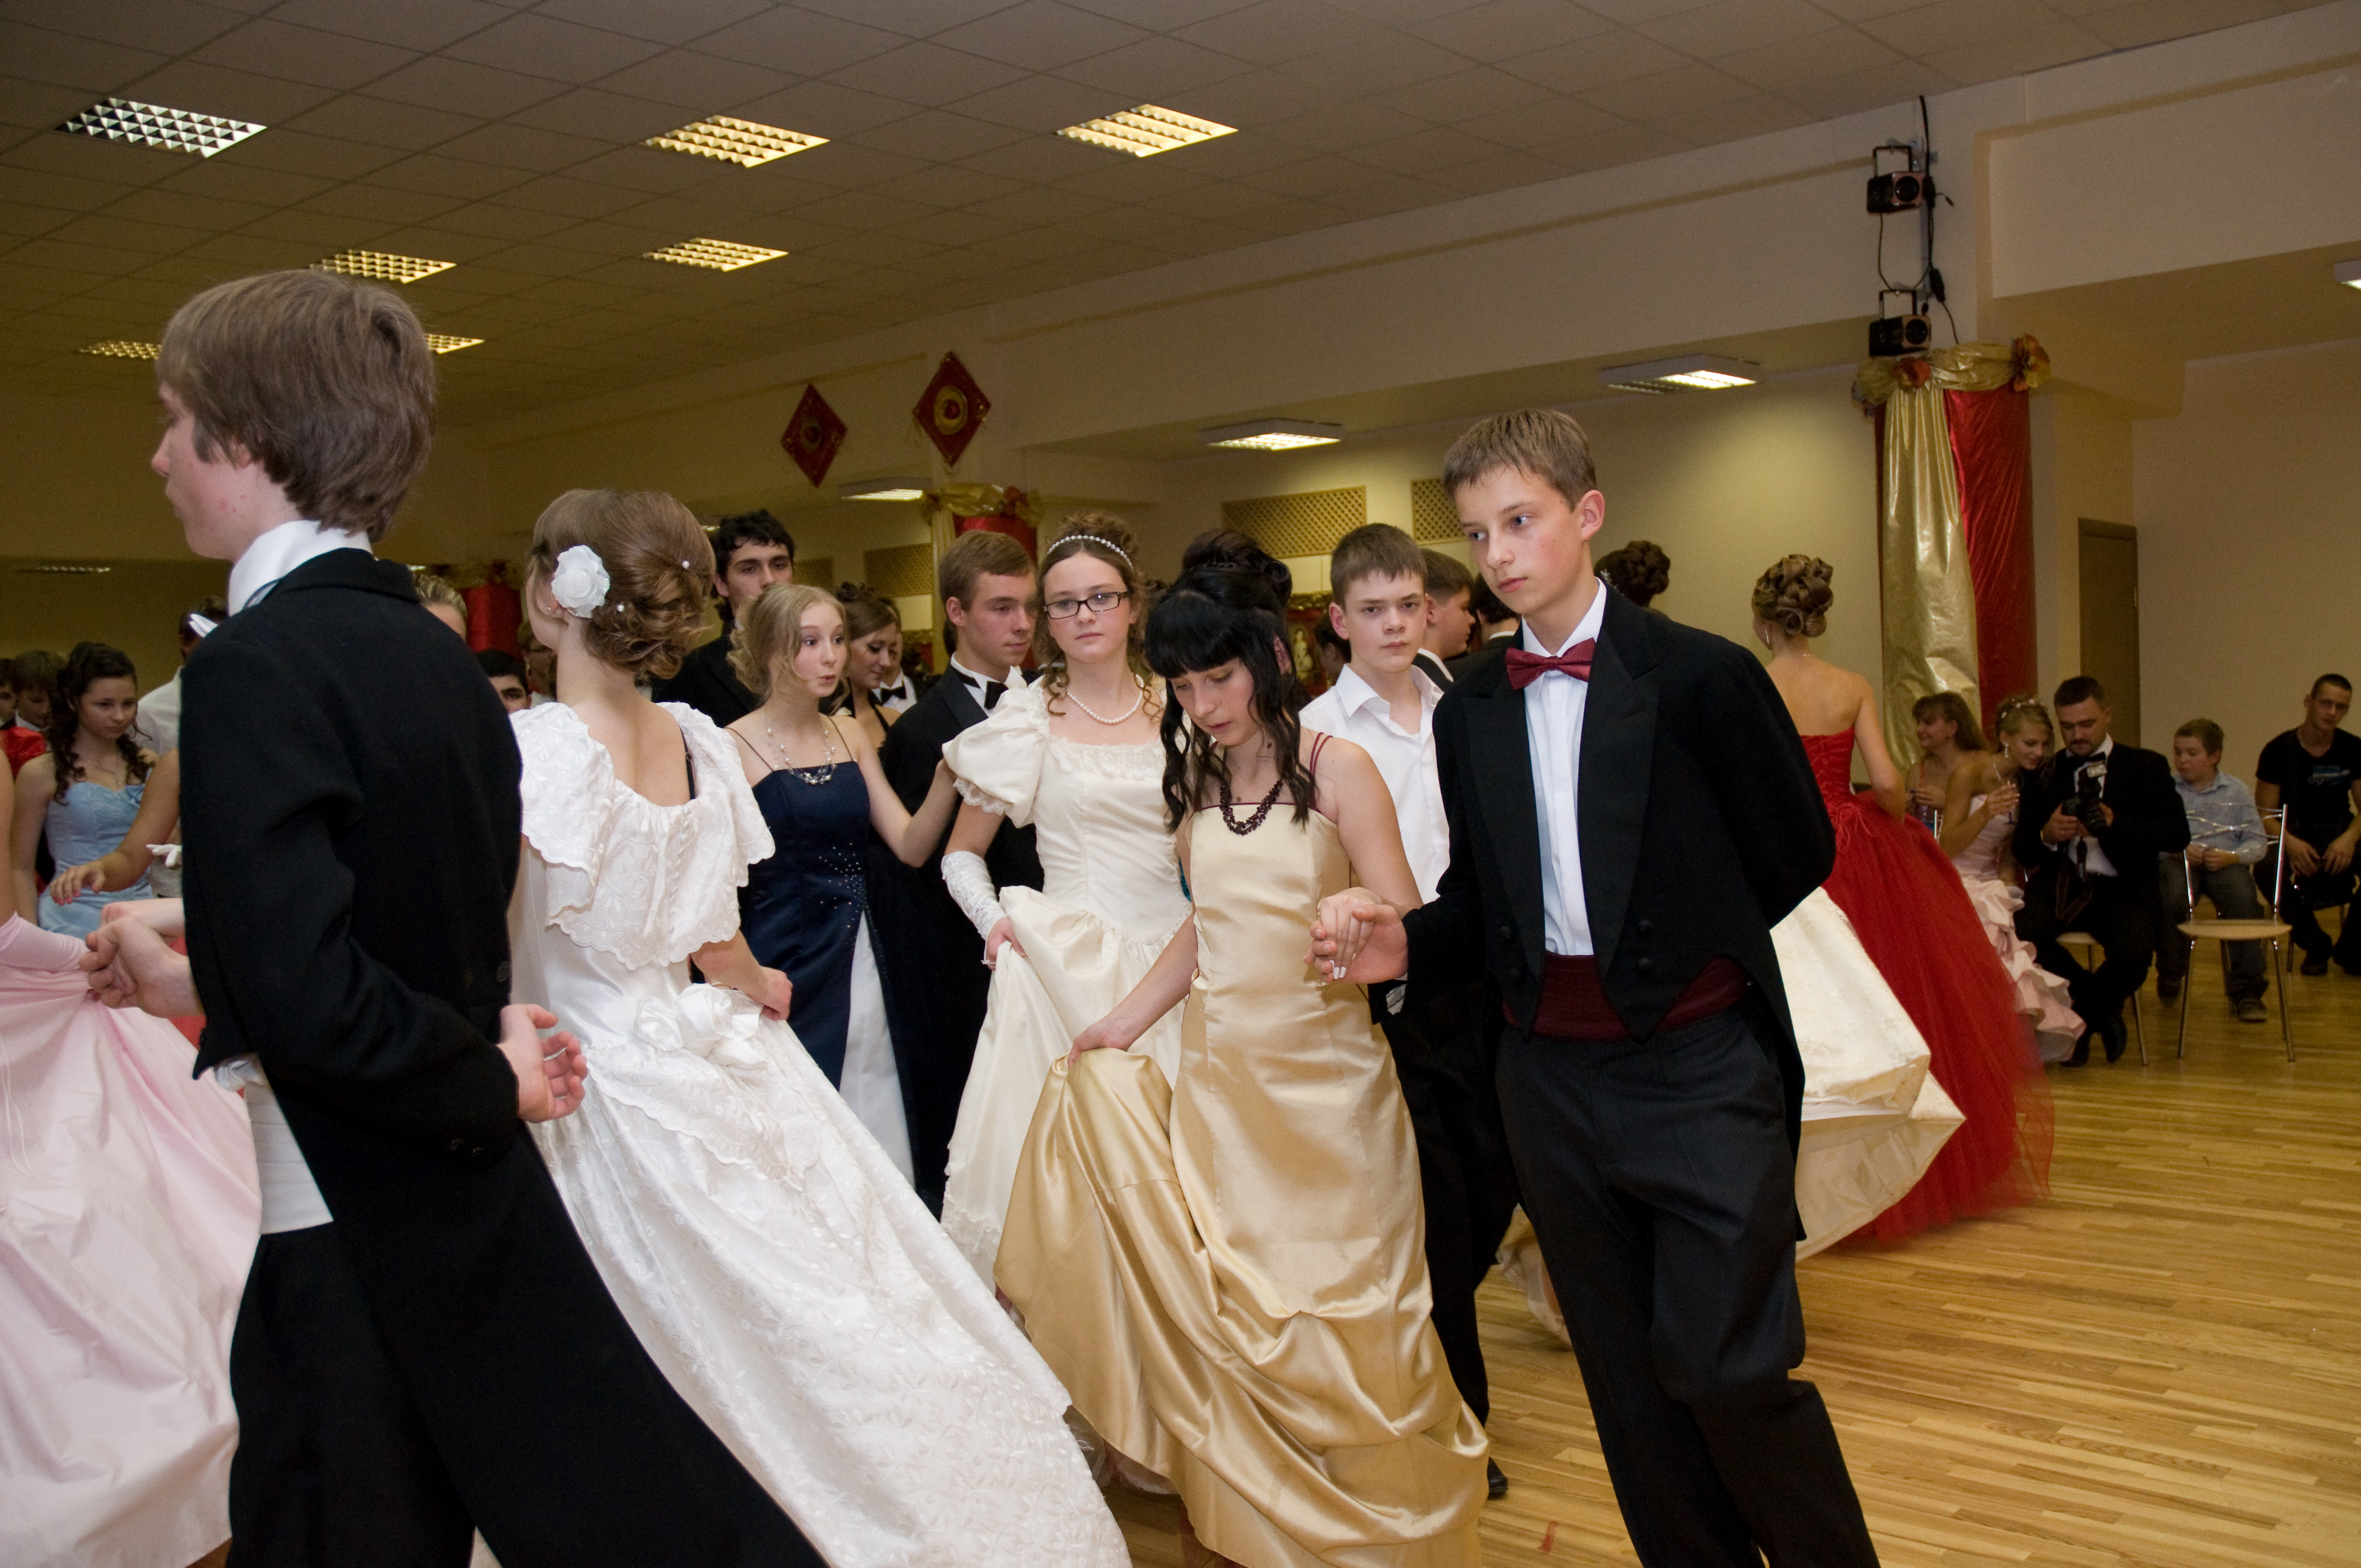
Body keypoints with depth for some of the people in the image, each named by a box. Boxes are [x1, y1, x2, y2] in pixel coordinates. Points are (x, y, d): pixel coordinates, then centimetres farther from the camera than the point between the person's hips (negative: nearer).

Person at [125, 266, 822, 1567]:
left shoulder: (255, 666, -19)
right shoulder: (436, 654, 6)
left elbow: (306, 1004, -26)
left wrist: (486, 1084, -9)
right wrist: (195, 985, 20)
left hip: (359, 1250, -7)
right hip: (478, 1215, 7)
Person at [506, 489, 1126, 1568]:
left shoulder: (527, 748, -15)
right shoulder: (697, 740, 2)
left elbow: (486, 951, -17)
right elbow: (714, 944, 9)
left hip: (605, 1083, -5)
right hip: (718, 1061, 6)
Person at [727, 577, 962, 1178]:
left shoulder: (852, 738, 10)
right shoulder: (733, 746, -7)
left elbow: (911, 846, 6)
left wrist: (948, 777, -9)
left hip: (857, 965, 5)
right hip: (781, 970, -5)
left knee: (873, 1140, 8)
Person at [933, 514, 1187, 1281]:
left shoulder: (1173, 708, 8)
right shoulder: (1028, 720, 0)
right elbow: (961, 854, 9)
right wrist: (993, 919, -9)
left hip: (1173, 953, 3)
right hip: (1069, 961, -3)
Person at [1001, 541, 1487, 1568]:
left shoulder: (1335, 771, -9)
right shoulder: (1195, 779, 7)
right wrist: (1125, 1024, 11)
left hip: (1326, 1078, -4)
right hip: (1219, 1074, 4)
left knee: (1340, 1319, 4)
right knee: (1221, 1313, 7)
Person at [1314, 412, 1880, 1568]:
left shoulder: (1701, 676, -7)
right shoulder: (1470, 713, 7)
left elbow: (1796, 852, 0)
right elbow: (1480, 900, 11)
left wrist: (1674, 952, 4)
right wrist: (1404, 945, -8)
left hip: (1698, 1069, -4)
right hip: (1551, 1076, 5)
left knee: (1730, 1367, -5)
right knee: (1629, 1381, 14)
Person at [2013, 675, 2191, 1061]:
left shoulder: (2145, 767, 10)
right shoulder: (2043, 775, 15)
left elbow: (2177, 836, -3)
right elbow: (2023, 852, 8)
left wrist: (2114, 823, -18)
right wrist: (2047, 836, -15)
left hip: (2119, 888, -2)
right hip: (2060, 886, 2)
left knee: (2134, 953, -34)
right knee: (2018, 935, -31)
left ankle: (2082, 1015, 5)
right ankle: (2101, 1010, -1)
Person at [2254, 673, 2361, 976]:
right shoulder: (2278, 751, -4)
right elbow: (2265, 814, -6)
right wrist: (2289, 842, -27)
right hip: (2293, 834, -2)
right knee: (2267, 869, -36)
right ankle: (2316, 947, -10)